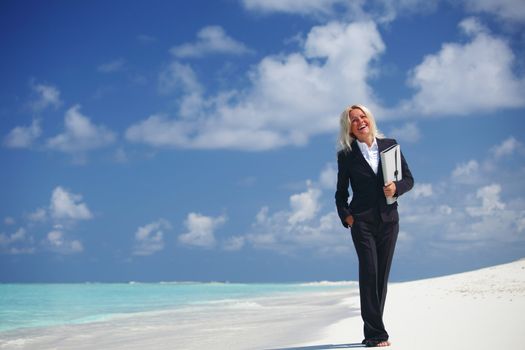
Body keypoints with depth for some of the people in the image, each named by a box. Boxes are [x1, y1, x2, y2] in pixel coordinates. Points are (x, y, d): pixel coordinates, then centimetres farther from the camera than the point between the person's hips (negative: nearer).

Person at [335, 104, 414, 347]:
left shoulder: (390, 145, 6)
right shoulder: (346, 156, 2)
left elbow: (408, 179, 9)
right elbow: (341, 193, 9)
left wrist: (396, 187, -12)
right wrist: (345, 215, -7)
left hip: (388, 219, 2)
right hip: (362, 220, -2)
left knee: (382, 274, 4)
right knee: (369, 272, -12)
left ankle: (372, 332, 12)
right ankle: (376, 333, -9)